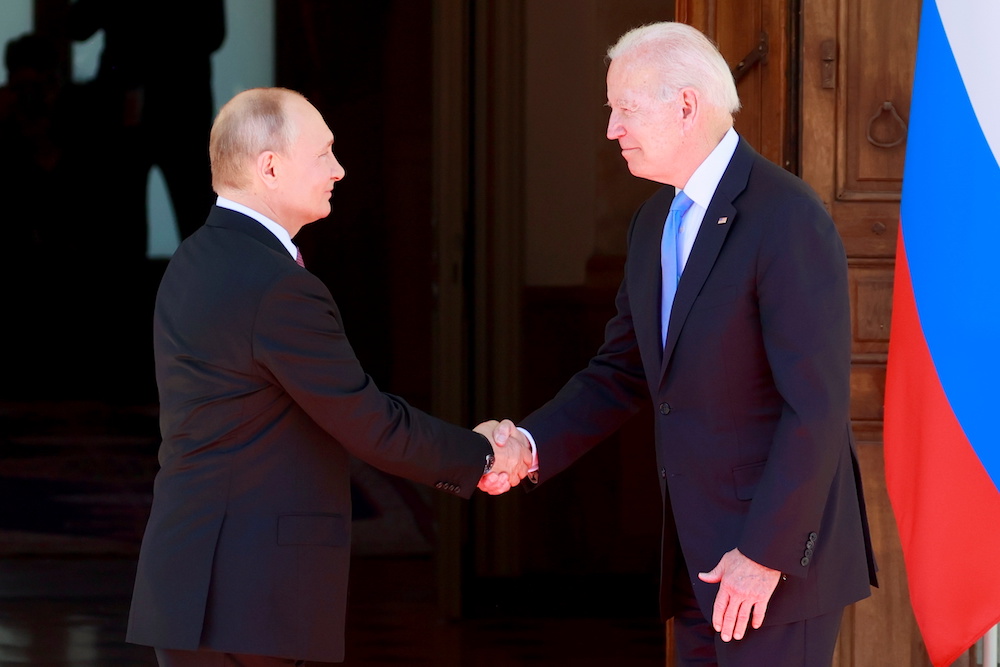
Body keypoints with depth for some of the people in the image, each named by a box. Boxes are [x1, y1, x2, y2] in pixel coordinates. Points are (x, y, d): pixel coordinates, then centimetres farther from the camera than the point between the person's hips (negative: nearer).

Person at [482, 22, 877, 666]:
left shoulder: (788, 219, -17)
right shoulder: (655, 223, 11)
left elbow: (817, 406, -20)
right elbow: (622, 374, 16)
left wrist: (765, 556, -20)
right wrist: (530, 446, -1)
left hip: (777, 545, -8)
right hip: (698, 551, 8)